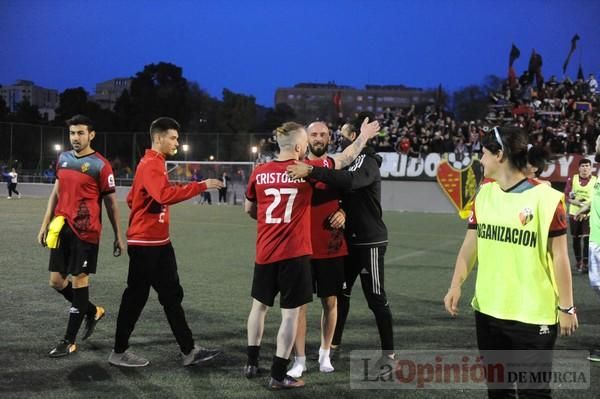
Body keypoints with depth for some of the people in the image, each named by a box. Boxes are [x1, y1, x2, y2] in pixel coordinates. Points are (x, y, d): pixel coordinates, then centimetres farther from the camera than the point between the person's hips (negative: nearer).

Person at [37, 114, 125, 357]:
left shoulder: (100, 165, -7)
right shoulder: (63, 159, 11)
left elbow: (110, 202, -3)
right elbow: (56, 193, 19)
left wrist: (118, 235, -1)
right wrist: (45, 224, 14)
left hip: (85, 231, -6)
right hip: (61, 228, 6)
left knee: (78, 281, -2)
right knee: (57, 282, 7)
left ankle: (69, 342, 7)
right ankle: (93, 311, 32)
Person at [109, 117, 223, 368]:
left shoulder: (155, 164, 15)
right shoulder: (150, 165, -16)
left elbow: (131, 198, 20)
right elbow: (165, 195, -33)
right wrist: (201, 186, -31)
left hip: (159, 242, 10)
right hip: (145, 244, -10)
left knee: (172, 295, 11)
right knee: (136, 297, 0)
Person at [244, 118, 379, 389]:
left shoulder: (259, 173, 0)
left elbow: (249, 209, 15)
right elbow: (345, 159, 4)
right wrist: (364, 136, 19)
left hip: (265, 252, 4)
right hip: (294, 253, -4)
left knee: (259, 305, 20)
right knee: (291, 313, 3)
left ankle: (252, 364, 29)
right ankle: (278, 376, 6)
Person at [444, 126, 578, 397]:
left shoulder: (545, 198, -13)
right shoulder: (484, 194, 5)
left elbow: (559, 256, -9)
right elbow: (470, 245, 8)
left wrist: (566, 307, -7)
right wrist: (456, 285, -4)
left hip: (533, 315, -6)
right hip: (488, 310, 6)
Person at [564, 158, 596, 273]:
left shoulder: (595, 180, -2)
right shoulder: (572, 179, 2)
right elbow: (566, 195, 2)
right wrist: (574, 202, -15)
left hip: (588, 214, -2)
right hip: (574, 213, 2)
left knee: (586, 238, -10)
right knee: (576, 238, 8)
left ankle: (585, 263, -6)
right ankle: (578, 262, 22)